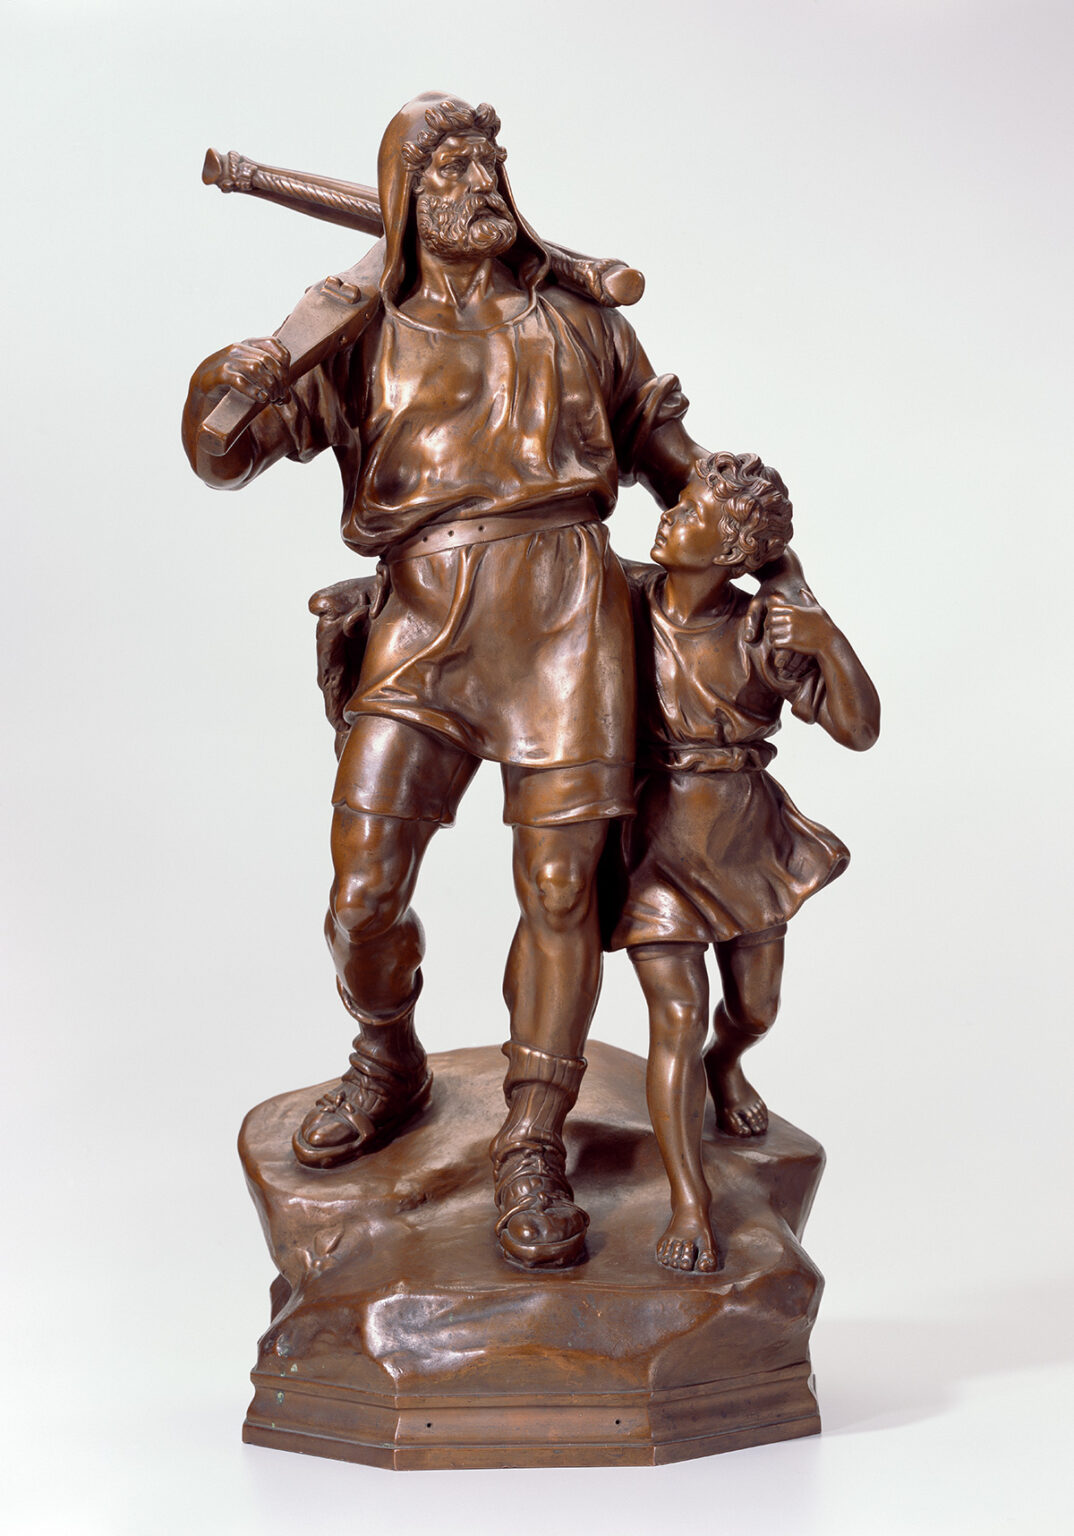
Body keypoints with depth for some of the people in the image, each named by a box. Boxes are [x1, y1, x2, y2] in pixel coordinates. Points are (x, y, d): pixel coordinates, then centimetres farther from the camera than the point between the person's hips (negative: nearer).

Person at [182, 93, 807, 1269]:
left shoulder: (575, 318, 22)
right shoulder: (366, 338, 15)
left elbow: (662, 440, 30)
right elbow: (226, 454, 7)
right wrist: (227, 384, -16)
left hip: (565, 607, 1)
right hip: (428, 614, 0)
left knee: (559, 887, -4)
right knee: (364, 883, -7)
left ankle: (532, 1145, 9)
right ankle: (387, 1066, 24)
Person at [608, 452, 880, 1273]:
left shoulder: (765, 638, -14)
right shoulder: (623, 602, -9)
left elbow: (859, 728, -17)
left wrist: (829, 639, -31)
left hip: (745, 838, 2)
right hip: (654, 841, -1)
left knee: (755, 1007, 18)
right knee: (678, 1015, -10)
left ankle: (723, 1065, 55)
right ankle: (690, 1208, -3)